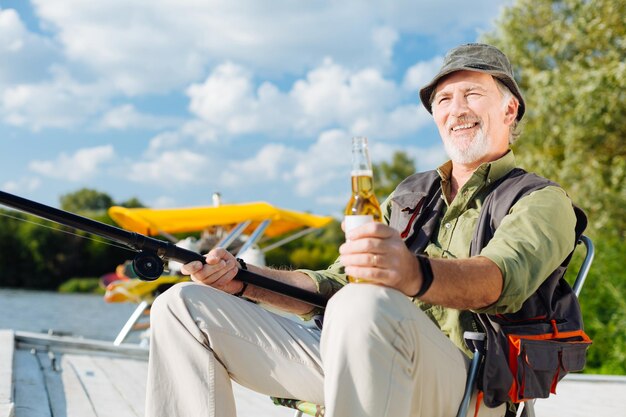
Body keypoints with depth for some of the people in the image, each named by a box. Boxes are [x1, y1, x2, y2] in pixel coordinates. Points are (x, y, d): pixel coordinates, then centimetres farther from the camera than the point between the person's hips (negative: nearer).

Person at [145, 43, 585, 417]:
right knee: (186, 305, -3)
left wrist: (416, 274, -40)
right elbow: (338, 284, 25)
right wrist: (243, 279, 9)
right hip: (353, 360, 7)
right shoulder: (409, 194, 27)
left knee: (368, 305, -40)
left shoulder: (542, 200, 7)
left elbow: (502, 278, -17)